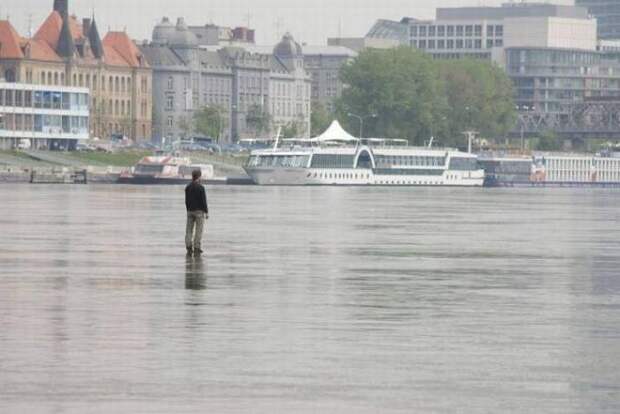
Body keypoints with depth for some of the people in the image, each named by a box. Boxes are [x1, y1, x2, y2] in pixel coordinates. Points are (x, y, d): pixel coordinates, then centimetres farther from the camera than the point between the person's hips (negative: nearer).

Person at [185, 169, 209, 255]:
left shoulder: (187, 187, 4)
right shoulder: (201, 188, -13)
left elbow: (186, 200, 9)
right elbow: (204, 201, -12)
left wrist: (188, 210, 16)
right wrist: (206, 212, -6)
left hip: (190, 211, 5)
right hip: (199, 211, -5)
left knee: (189, 230, 8)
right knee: (198, 231, -2)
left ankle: (189, 248, 2)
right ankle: (197, 248, -4)